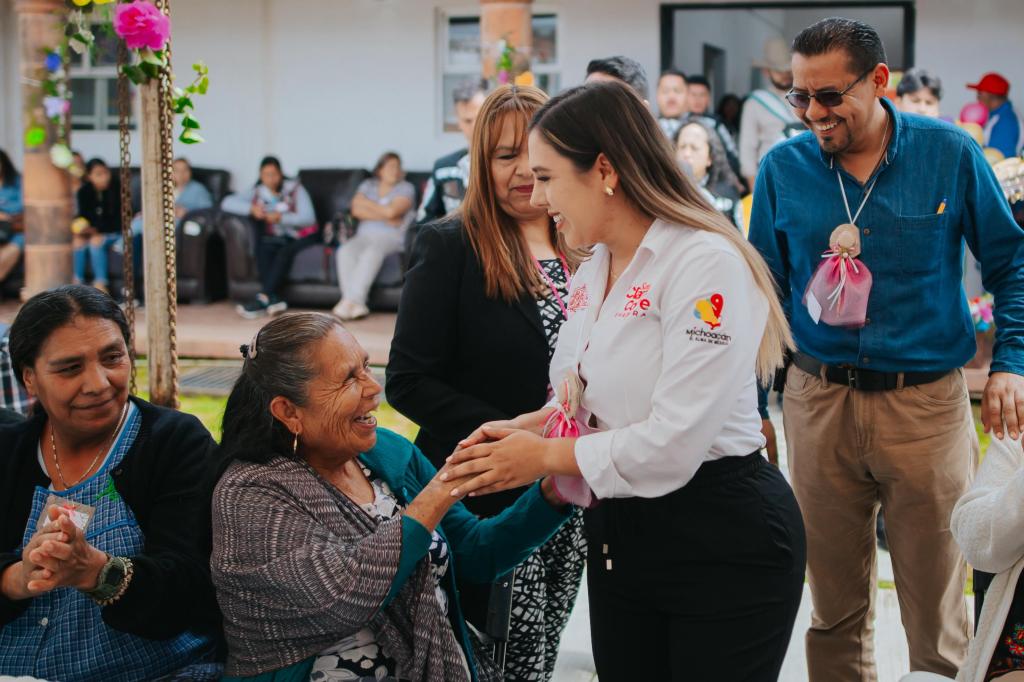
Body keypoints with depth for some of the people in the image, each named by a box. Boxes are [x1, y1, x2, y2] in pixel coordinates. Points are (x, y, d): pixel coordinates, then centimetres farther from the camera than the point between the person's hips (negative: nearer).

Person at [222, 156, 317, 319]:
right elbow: (227, 202, -4)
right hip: (279, 238, 4)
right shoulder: (258, 193, 5)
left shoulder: (295, 189, -3)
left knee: (285, 251, -34)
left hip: (302, 236, -4)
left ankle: (263, 298, -38)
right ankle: (273, 299, -37)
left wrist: (281, 218, -29)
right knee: (264, 247, -29)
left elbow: (309, 218, -15)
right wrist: (251, 209, -22)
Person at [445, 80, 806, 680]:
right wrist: (529, 426, -3)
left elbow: (674, 443, -24)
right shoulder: (591, 274, 8)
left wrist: (544, 457, -14)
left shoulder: (706, 263, -19)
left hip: (723, 545, -8)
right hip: (618, 539, 8)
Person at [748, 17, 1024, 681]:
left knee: (937, 613, 7)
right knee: (835, 608, 12)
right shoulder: (783, 167, 0)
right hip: (818, 401, 2)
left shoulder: (950, 153, -4)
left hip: (927, 401, -1)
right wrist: (753, 401, 5)